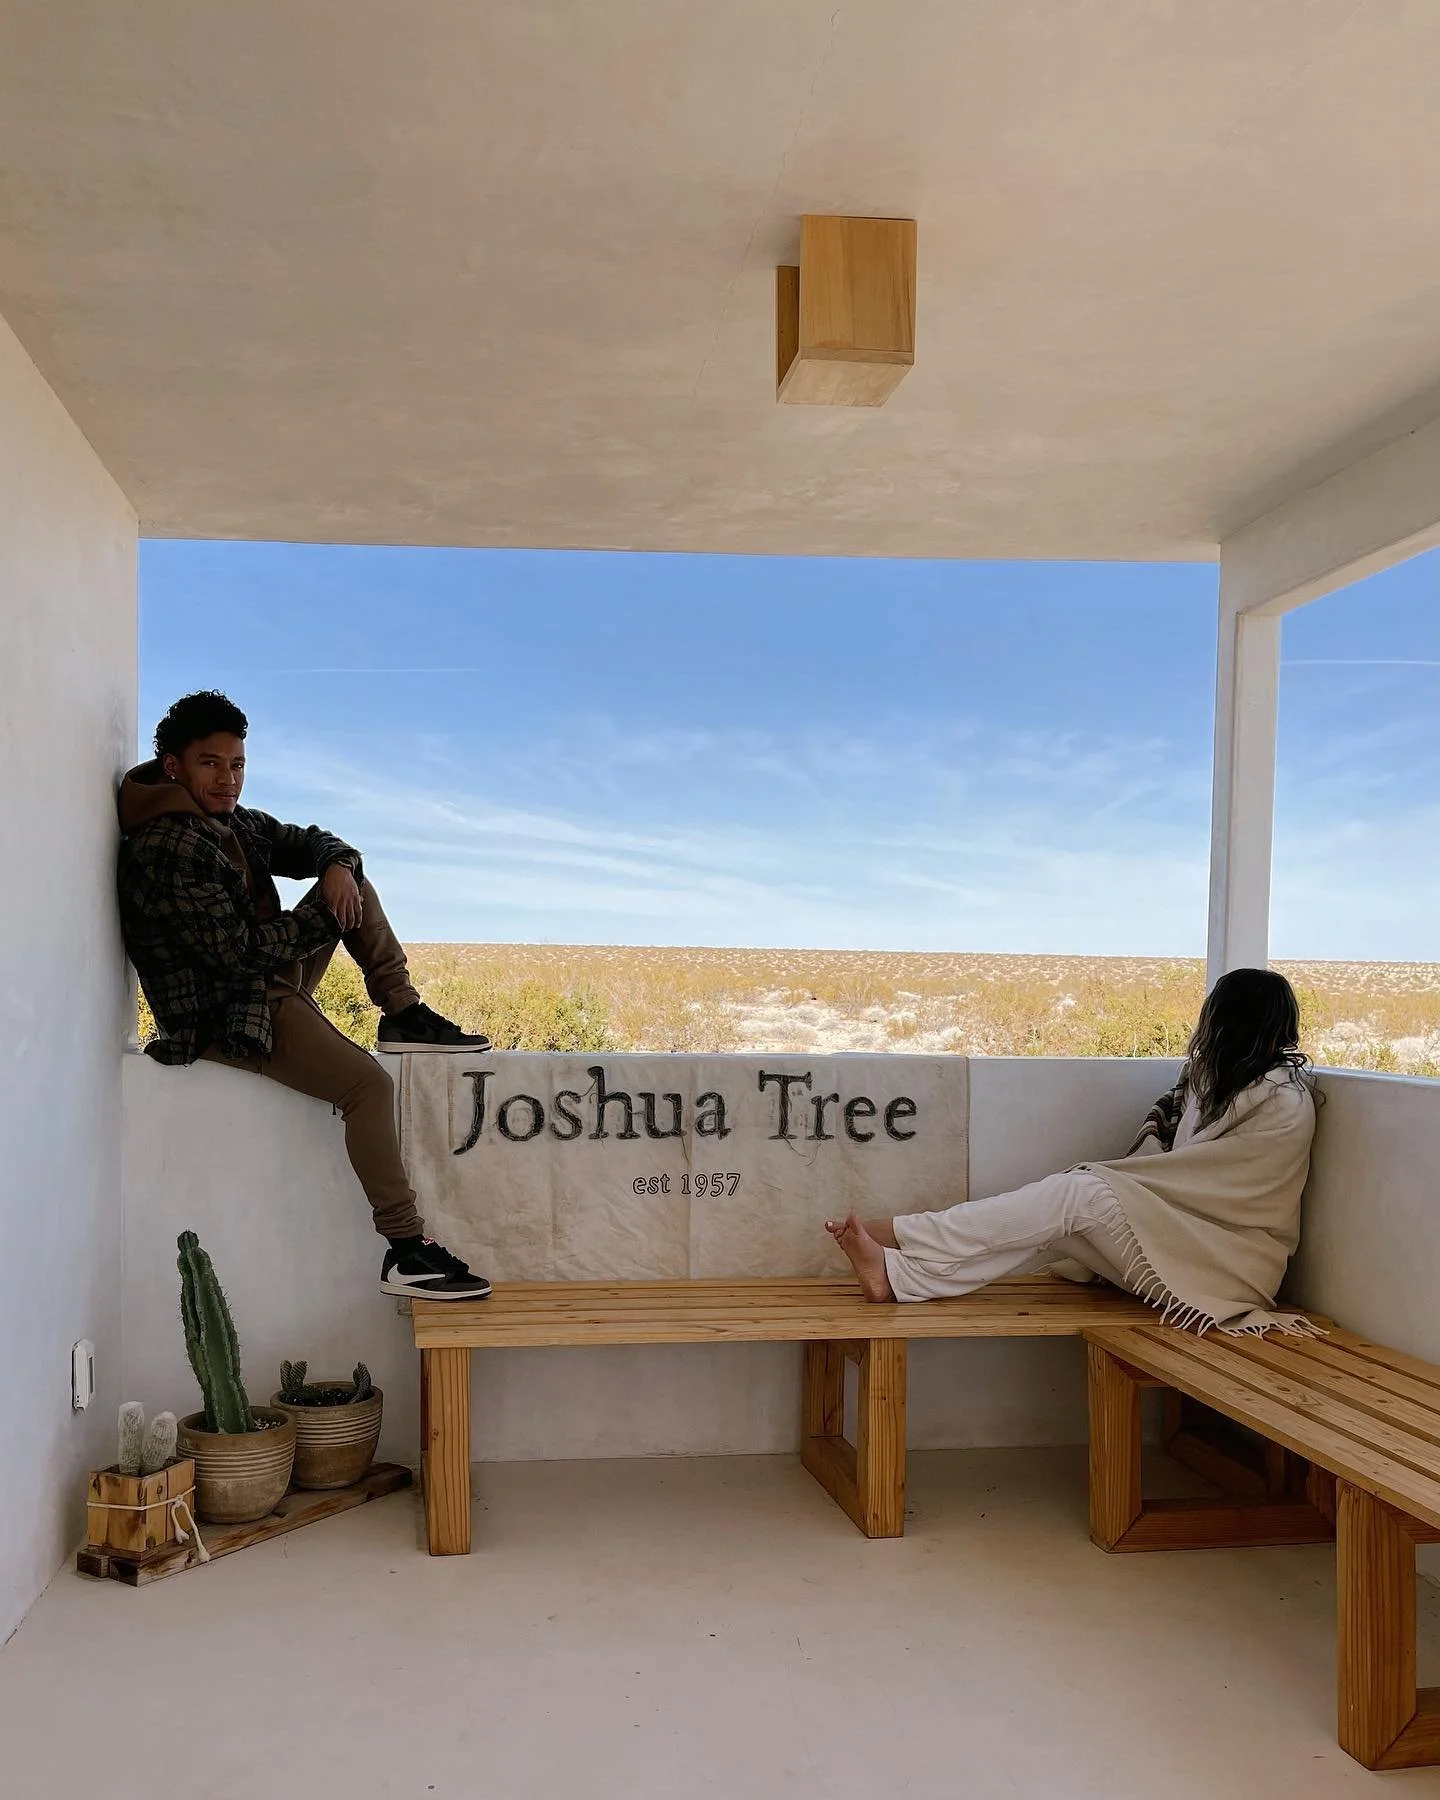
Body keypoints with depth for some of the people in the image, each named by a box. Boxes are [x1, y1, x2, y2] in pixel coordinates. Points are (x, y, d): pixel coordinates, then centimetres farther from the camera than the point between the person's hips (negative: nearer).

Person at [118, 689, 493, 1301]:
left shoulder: (230, 821, 8)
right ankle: (406, 1253, -22)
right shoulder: (169, 847, -21)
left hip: (270, 983, 10)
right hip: (225, 1016, -10)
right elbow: (239, 950, -25)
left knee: (356, 888, 12)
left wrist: (338, 866, -8)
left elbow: (309, 843, 18)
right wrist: (326, 913, -13)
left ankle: (404, 1015, 4)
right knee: (368, 1084, -25)